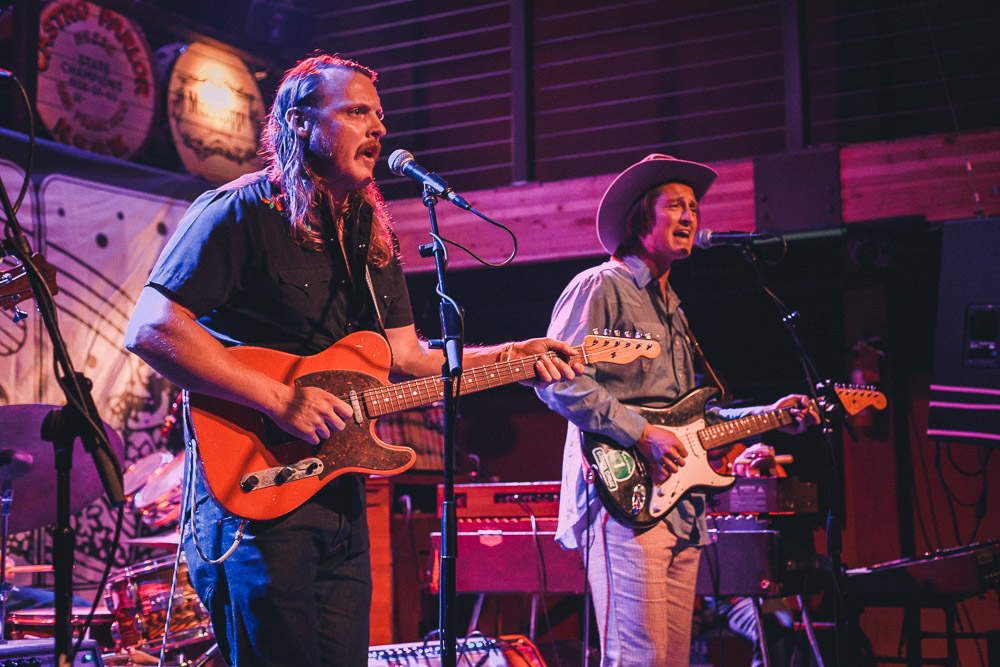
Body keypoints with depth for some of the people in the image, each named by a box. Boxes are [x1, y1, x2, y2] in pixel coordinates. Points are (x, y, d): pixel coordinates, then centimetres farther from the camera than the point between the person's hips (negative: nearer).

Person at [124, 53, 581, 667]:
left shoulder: (371, 237, 17)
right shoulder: (240, 212, -8)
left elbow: (407, 357, 18)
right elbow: (150, 330, -17)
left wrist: (508, 357, 4)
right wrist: (280, 400, -21)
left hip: (342, 495, 8)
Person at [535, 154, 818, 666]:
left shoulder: (672, 309, 26)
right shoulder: (600, 287, -2)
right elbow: (558, 380, -15)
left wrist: (767, 415, 19)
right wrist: (641, 434, -18)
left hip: (679, 507, 9)